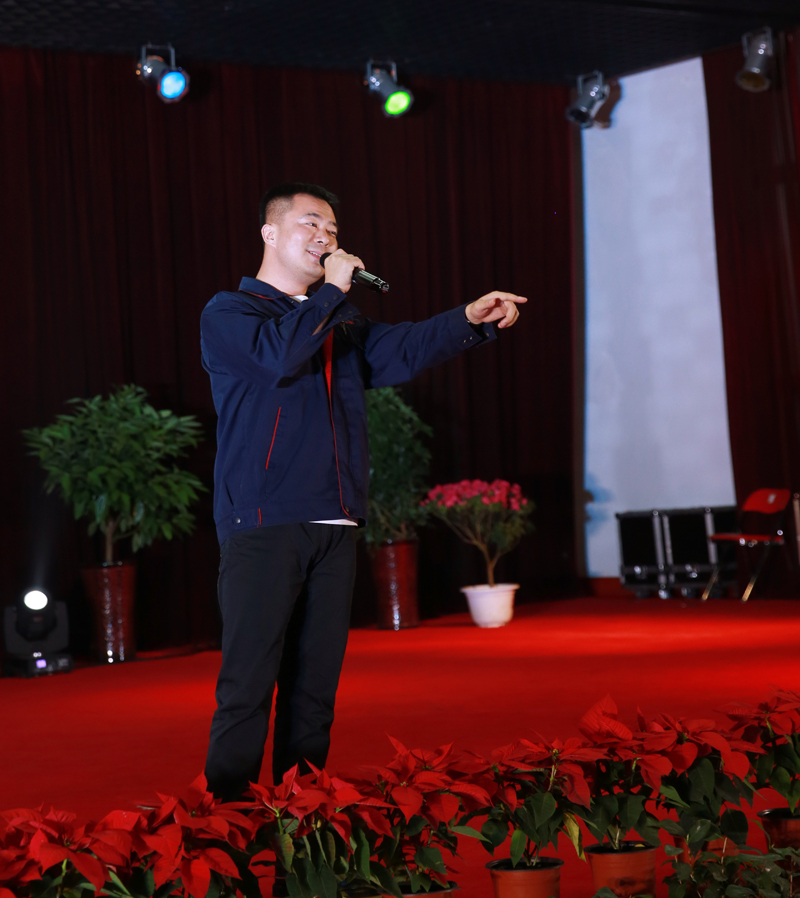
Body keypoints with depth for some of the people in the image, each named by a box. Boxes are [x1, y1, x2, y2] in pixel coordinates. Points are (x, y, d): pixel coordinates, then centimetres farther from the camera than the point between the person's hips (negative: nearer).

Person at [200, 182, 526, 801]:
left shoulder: (342, 325, 23)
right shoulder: (228, 315, 3)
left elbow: (401, 350, 5)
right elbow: (281, 354, -18)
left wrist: (470, 320, -12)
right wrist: (333, 292, -7)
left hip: (334, 526, 6)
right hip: (262, 525, -6)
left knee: (315, 682, 8)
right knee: (248, 683, -10)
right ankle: (227, 813, -6)